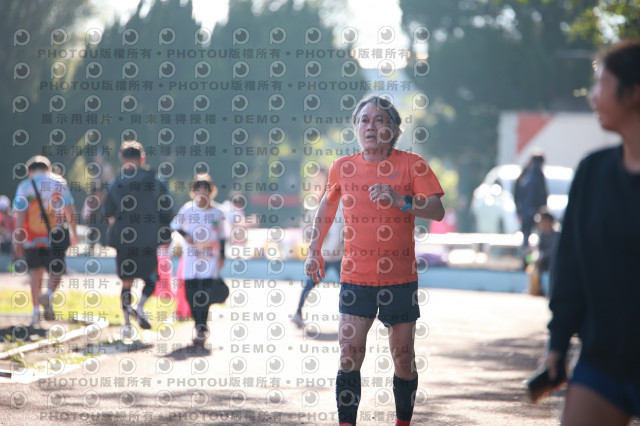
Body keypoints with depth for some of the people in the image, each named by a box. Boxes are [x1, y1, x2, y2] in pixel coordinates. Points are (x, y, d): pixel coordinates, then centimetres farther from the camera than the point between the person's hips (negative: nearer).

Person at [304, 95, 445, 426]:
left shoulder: (411, 164, -3)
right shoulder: (342, 167, 4)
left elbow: (437, 211, -10)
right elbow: (326, 207, 22)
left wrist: (401, 200, -25)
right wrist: (314, 250, 17)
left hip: (400, 277, -1)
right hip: (355, 277, 1)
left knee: (403, 356, 6)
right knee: (349, 353, -9)